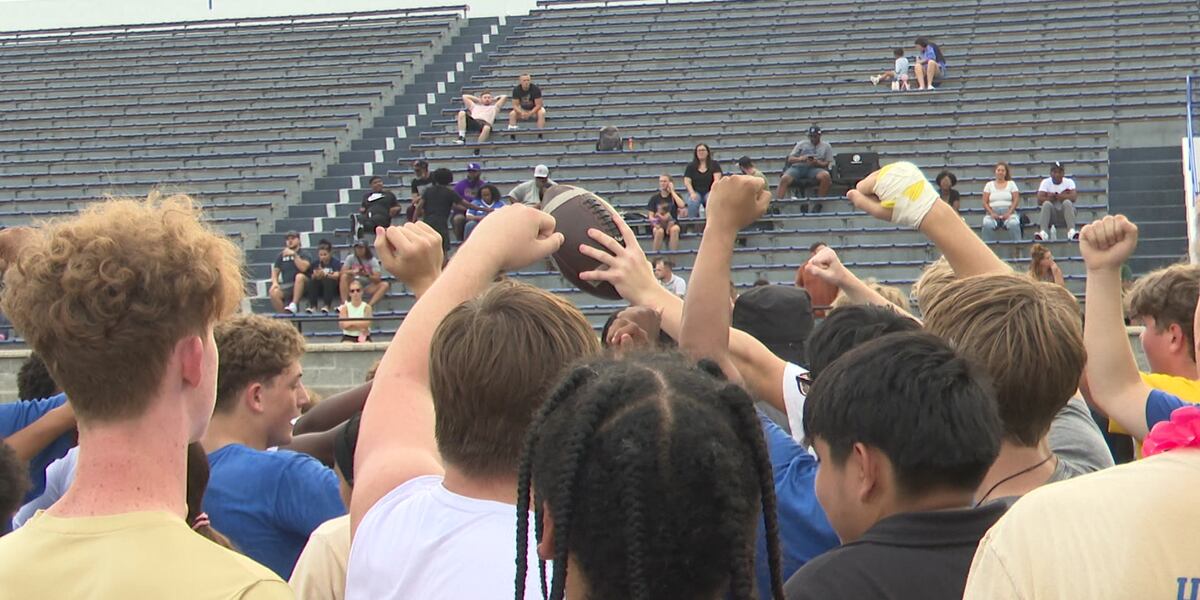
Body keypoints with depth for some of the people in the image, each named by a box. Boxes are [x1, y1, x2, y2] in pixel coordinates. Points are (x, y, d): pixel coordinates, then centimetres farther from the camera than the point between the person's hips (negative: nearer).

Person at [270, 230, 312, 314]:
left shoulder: (304, 255, 5)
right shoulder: (281, 255, 16)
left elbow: (303, 268, -14)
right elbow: (275, 272, 14)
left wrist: (294, 254, -17)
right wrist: (275, 283, -6)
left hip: (301, 285, -3)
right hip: (286, 286, 3)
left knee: (300, 276, -38)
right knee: (273, 292, -30)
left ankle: (294, 305, -39)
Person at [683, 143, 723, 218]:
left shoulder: (714, 164, 8)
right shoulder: (691, 166, 12)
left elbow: (717, 179, -3)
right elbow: (687, 182, 4)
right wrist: (692, 193, -15)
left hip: (709, 192, -1)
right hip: (695, 192, 1)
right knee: (692, 203, -33)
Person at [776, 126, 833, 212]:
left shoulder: (826, 146, 20)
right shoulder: (801, 144, 22)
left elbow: (828, 164, 10)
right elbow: (790, 159, 15)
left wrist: (817, 163, -12)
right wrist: (800, 159, -9)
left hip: (814, 168, -1)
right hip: (798, 167, 1)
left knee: (825, 176, -36)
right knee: (784, 179, -31)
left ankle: (817, 205, -28)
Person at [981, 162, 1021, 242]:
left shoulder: (1011, 183, 16)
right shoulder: (989, 185, 16)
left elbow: (1016, 200, 5)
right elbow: (985, 202, 8)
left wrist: (1008, 213, -11)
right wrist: (991, 213, -11)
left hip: (1008, 212, 0)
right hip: (993, 212, 0)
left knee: (1014, 224, -36)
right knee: (987, 224, -36)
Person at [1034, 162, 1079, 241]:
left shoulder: (1069, 182, 2)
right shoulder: (1045, 182, 2)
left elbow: (1073, 197, -16)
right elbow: (1040, 200, -13)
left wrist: (1053, 196, -14)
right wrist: (1063, 196, -11)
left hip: (1066, 212, 0)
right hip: (1051, 214, 0)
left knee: (1067, 202, -30)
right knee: (1046, 204, -30)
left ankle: (1071, 231, -45)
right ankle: (1043, 232, -46)